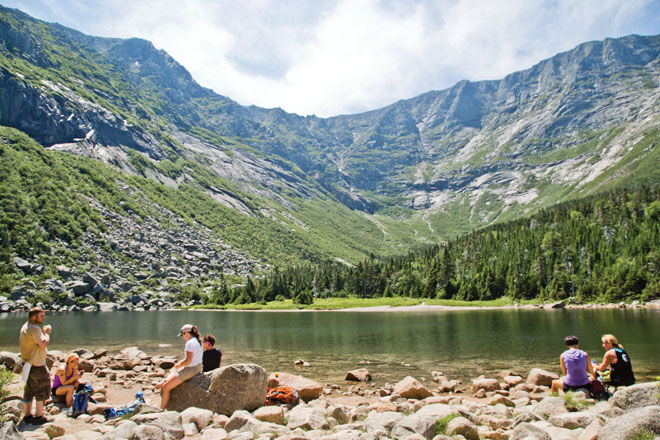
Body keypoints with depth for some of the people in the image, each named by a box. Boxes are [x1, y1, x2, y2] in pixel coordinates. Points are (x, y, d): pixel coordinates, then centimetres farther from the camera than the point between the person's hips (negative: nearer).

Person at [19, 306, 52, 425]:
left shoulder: (25, 327, 12)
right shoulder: (34, 328, -21)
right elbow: (43, 344, -26)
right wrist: (47, 333, -12)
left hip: (28, 363, 10)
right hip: (37, 365, -10)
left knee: (29, 391, 16)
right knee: (43, 390, 1)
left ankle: (27, 415, 24)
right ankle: (38, 416, 6)